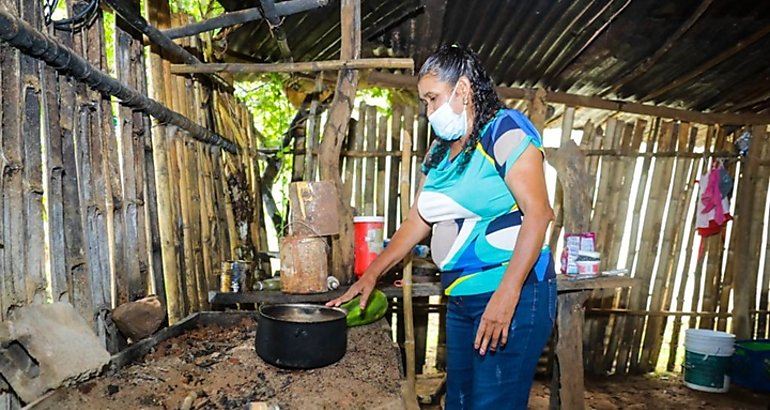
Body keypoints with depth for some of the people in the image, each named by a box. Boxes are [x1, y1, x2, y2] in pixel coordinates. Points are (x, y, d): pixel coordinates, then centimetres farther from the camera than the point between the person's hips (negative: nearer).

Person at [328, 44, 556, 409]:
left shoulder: (505, 129, -9)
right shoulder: (438, 152, 13)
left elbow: (538, 211, -17)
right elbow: (417, 220, 16)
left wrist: (507, 295, -24)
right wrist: (372, 274, 13)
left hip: (511, 296, -7)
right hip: (461, 298, 7)